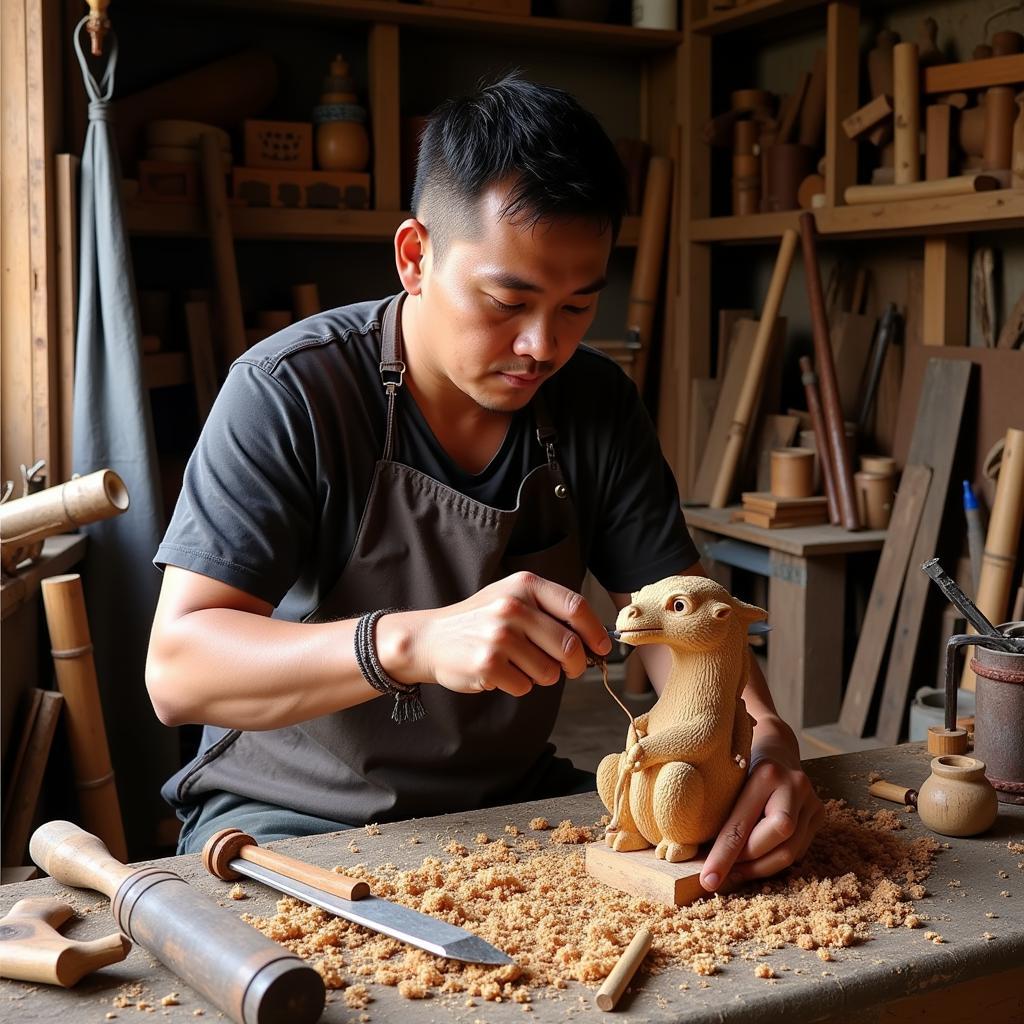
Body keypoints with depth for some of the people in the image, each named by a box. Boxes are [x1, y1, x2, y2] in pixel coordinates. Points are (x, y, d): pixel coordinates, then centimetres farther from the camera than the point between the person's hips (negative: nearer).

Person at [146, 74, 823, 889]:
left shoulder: (598, 406, -3)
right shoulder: (290, 393, -19)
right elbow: (177, 668, -26)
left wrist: (763, 737, -24)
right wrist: (415, 642, -42)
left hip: (512, 799, 5)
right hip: (297, 815, -4)